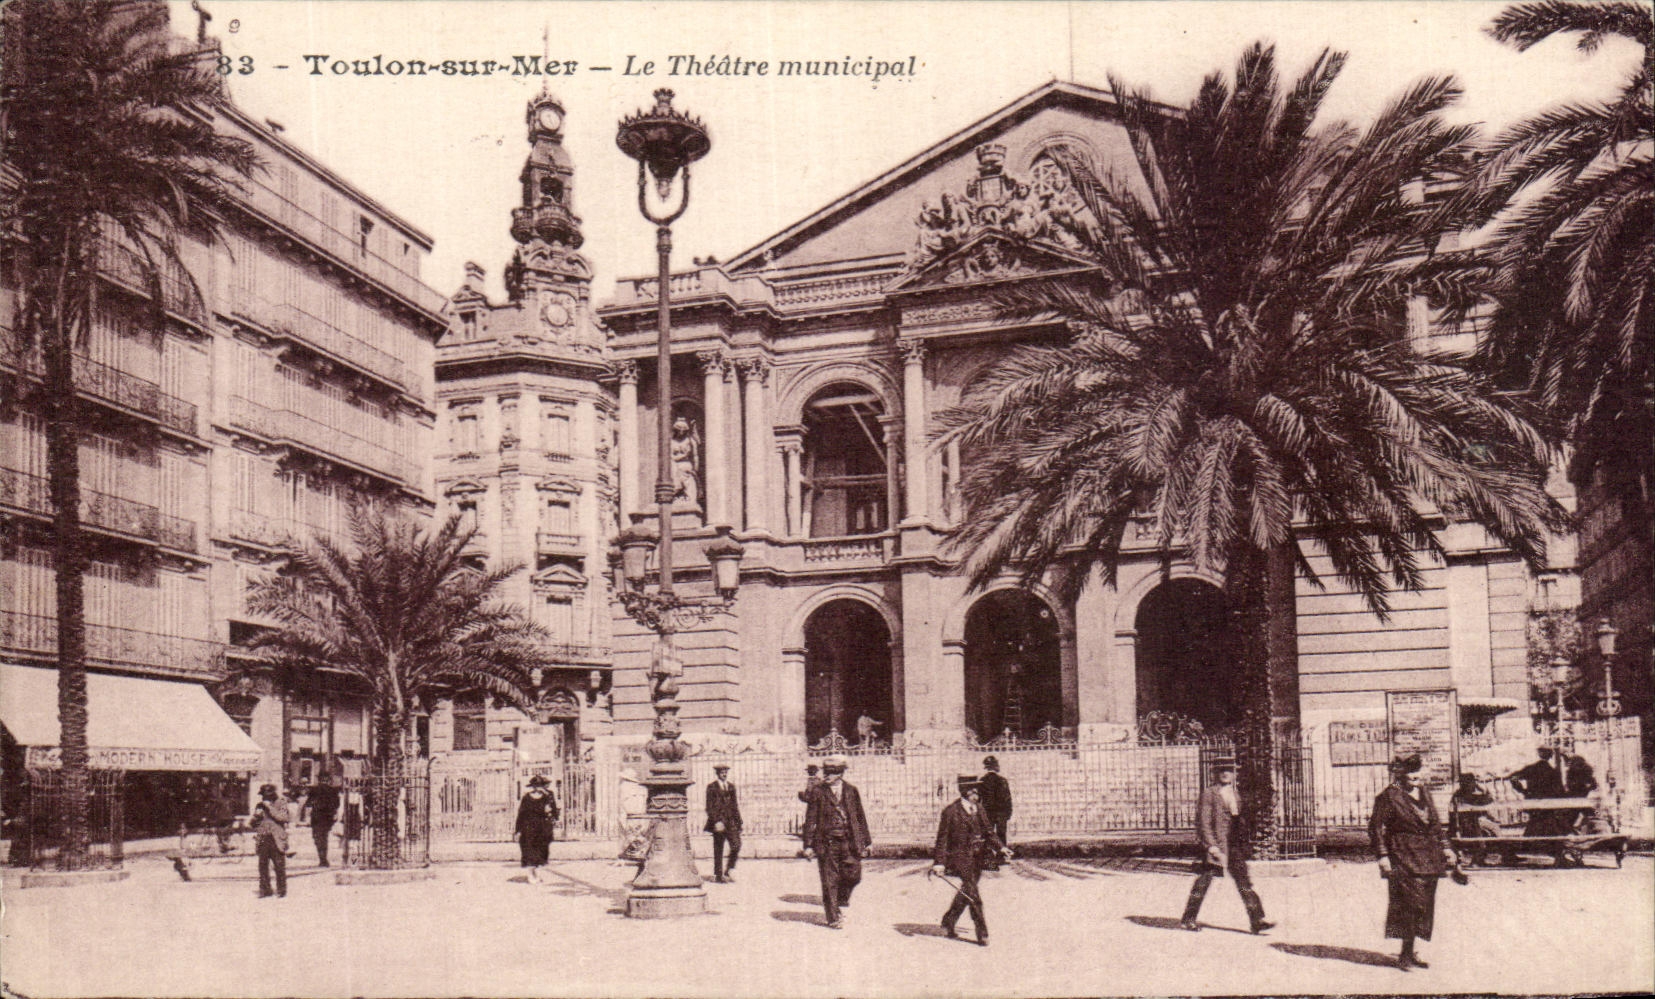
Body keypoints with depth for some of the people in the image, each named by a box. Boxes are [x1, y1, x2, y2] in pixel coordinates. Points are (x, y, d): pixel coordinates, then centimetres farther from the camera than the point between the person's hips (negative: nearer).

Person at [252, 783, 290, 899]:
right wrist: (256, 816, -4)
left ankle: (281, 891, 5)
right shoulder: (259, 806, 16)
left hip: (276, 839, -4)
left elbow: (282, 817, -13)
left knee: (279, 866, -3)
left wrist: (270, 807, -13)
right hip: (262, 839, 4)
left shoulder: (281, 804, 3)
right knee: (263, 866, 4)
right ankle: (264, 890, 13)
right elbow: (253, 822, 18)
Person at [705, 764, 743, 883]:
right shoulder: (712, 787, -1)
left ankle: (728, 871, 9)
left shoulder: (731, 787, 16)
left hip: (731, 821, 4)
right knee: (718, 850, 0)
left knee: (737, 845, -7)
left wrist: (738, 822, 12)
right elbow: (709, 807, -6)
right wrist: (716, 822, -16)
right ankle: (719, 875, 10)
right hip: (719, 822, -4)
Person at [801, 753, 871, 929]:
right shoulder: (817, 792, 0)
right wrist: (808, 844, -4)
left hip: (849, 841, 2)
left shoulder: (851, 791, 7)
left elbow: (860, 816, 13)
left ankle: (842, 902, 29)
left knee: (853, 875, 0)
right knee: (829, 881, 0)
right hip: (827, 842, -2)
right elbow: (810, 819, 0)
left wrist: (866, 841, 13)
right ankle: (833, 918, 9)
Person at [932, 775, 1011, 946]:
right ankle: (982, 934, -5)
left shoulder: (980, 810, 9)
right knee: (973, 895, -10)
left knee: (966, 894, 14)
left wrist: (1001, 847, 3)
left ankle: (948, 924, 32)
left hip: (977, 857, 7)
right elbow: (942, 837, -8)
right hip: (960, 857, -7)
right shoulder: (951, 811, -10)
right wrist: (939, 862, -13)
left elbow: (988, 832, 17)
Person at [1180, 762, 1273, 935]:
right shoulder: (1208, 793, -7)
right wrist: (1211, 845, -19)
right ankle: (1188, 919, 13)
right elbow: (1203, 821, -12)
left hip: (1234, 845, 6)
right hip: (1214, 844, -6)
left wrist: (1242, 842, 16)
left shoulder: (1234, 794, 15)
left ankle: (1257, 921, -1)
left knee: (1244, 882, 0)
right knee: (1204, 880, 1)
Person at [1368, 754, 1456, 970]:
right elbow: (1375, 828, -8)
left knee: (1424, 906, 7)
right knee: (1412, 903, -12)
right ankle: (1406, 954, -5)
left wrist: (1444, 847, 15)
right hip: (1403, 858, -7)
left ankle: (1409, 953, 15)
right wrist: (1383, 856, -14)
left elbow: (1435, 824, 23)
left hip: (1428, 858, 7)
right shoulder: (1388, 797, -7)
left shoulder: (1424, 794, 15)